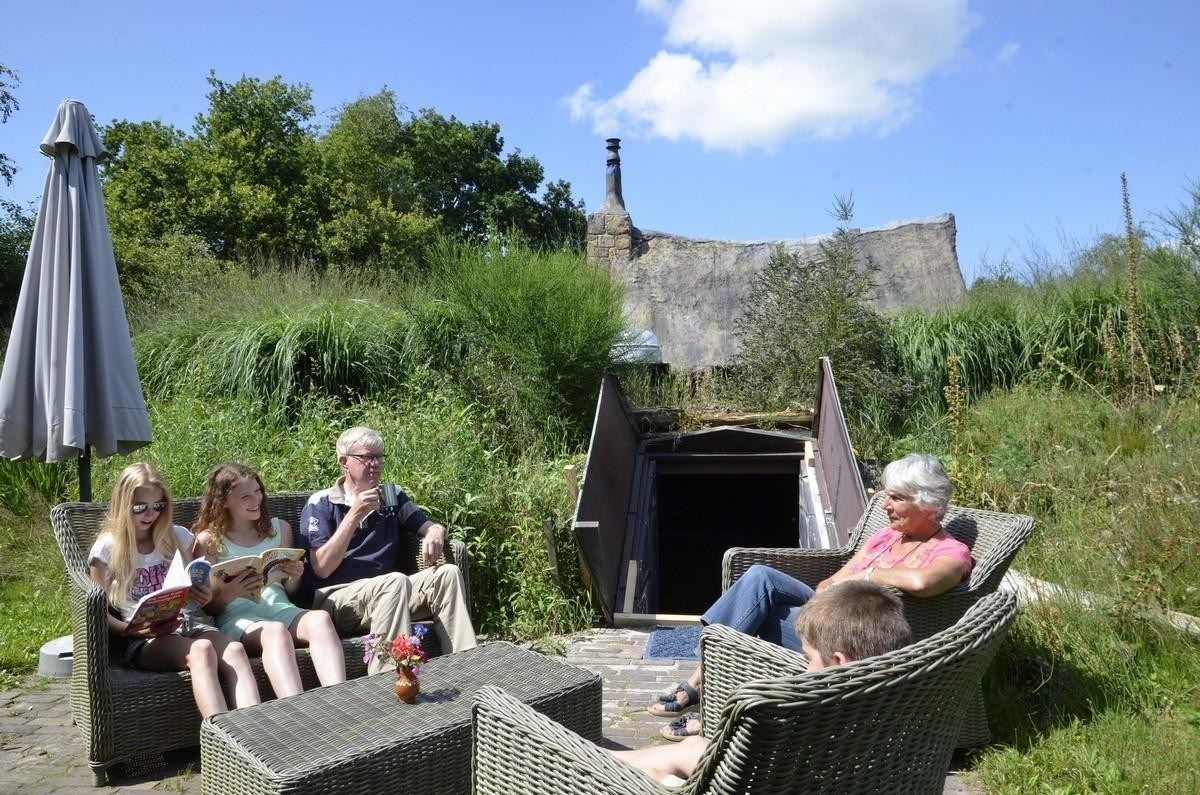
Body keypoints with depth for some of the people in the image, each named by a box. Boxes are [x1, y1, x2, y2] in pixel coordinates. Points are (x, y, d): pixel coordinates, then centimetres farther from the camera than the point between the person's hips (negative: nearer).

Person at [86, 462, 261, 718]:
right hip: (141, 637, -3)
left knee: (235, 650, -32)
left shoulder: (178, 537, 16)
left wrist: (204, 596, -1)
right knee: (201, 650, -37)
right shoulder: (106, 550, 5)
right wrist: (138, 631, -16)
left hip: (188, 621, 4)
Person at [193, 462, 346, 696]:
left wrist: (295, 576, 1)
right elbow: (208, 605, 5)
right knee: (275, 631, -39)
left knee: (320, 619, -32)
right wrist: (230, 593, -17)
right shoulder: (208, 540, 8)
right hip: (237, 616, -3)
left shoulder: (279, 529, 18)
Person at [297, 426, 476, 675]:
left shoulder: (392, 496, 16)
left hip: (385, 593, 5)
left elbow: (431, 526, 15)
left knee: (448, 573, -20)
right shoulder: (320, 504, 1)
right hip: (335, 598, -5)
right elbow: (322, 569, -9)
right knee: (395, 581, -34)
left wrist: (435, 534, -11)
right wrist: (355, 514, -16)